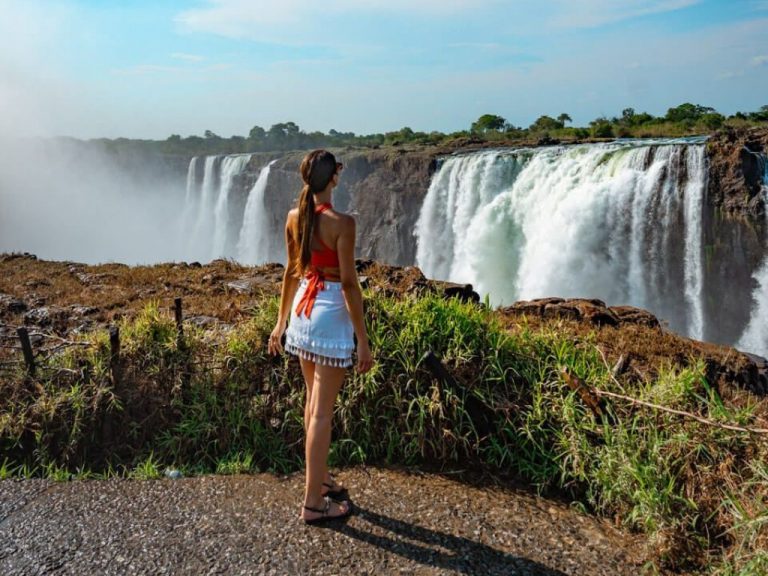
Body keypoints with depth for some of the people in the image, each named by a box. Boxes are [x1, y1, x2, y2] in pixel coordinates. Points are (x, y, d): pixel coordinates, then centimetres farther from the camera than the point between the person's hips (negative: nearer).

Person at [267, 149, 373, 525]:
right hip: (330, 313, -7)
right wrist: (363, 341, -12)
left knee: (313, 402, 19)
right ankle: (313, 503, 10)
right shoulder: (341, 222, -17)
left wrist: (281, 322, 19)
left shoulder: (294, 218, 4)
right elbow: (349, 284, -17)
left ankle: (319, 479, 35)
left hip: (302, 310, 7)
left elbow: (292, 271, 11)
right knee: (322, 411, 0)